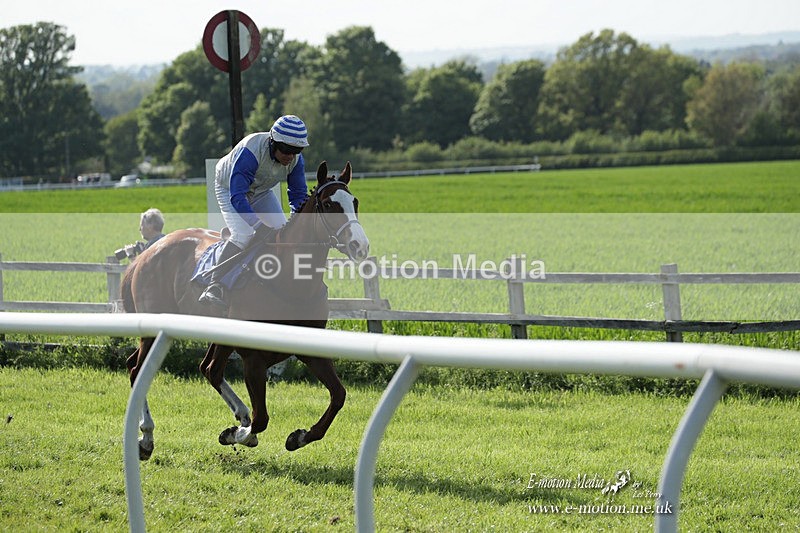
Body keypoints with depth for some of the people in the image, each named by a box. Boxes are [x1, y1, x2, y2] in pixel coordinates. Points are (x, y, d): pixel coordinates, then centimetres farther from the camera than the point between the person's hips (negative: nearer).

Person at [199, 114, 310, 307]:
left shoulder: (296, 159, -22)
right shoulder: (250, 152, -41)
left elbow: (299, 196, -12)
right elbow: (237, 197, -44)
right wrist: (258, 225, -54)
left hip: (261, 192, 6)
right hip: (229, 188, -6)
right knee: (243, 235, -25)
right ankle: (214, 288, -24)